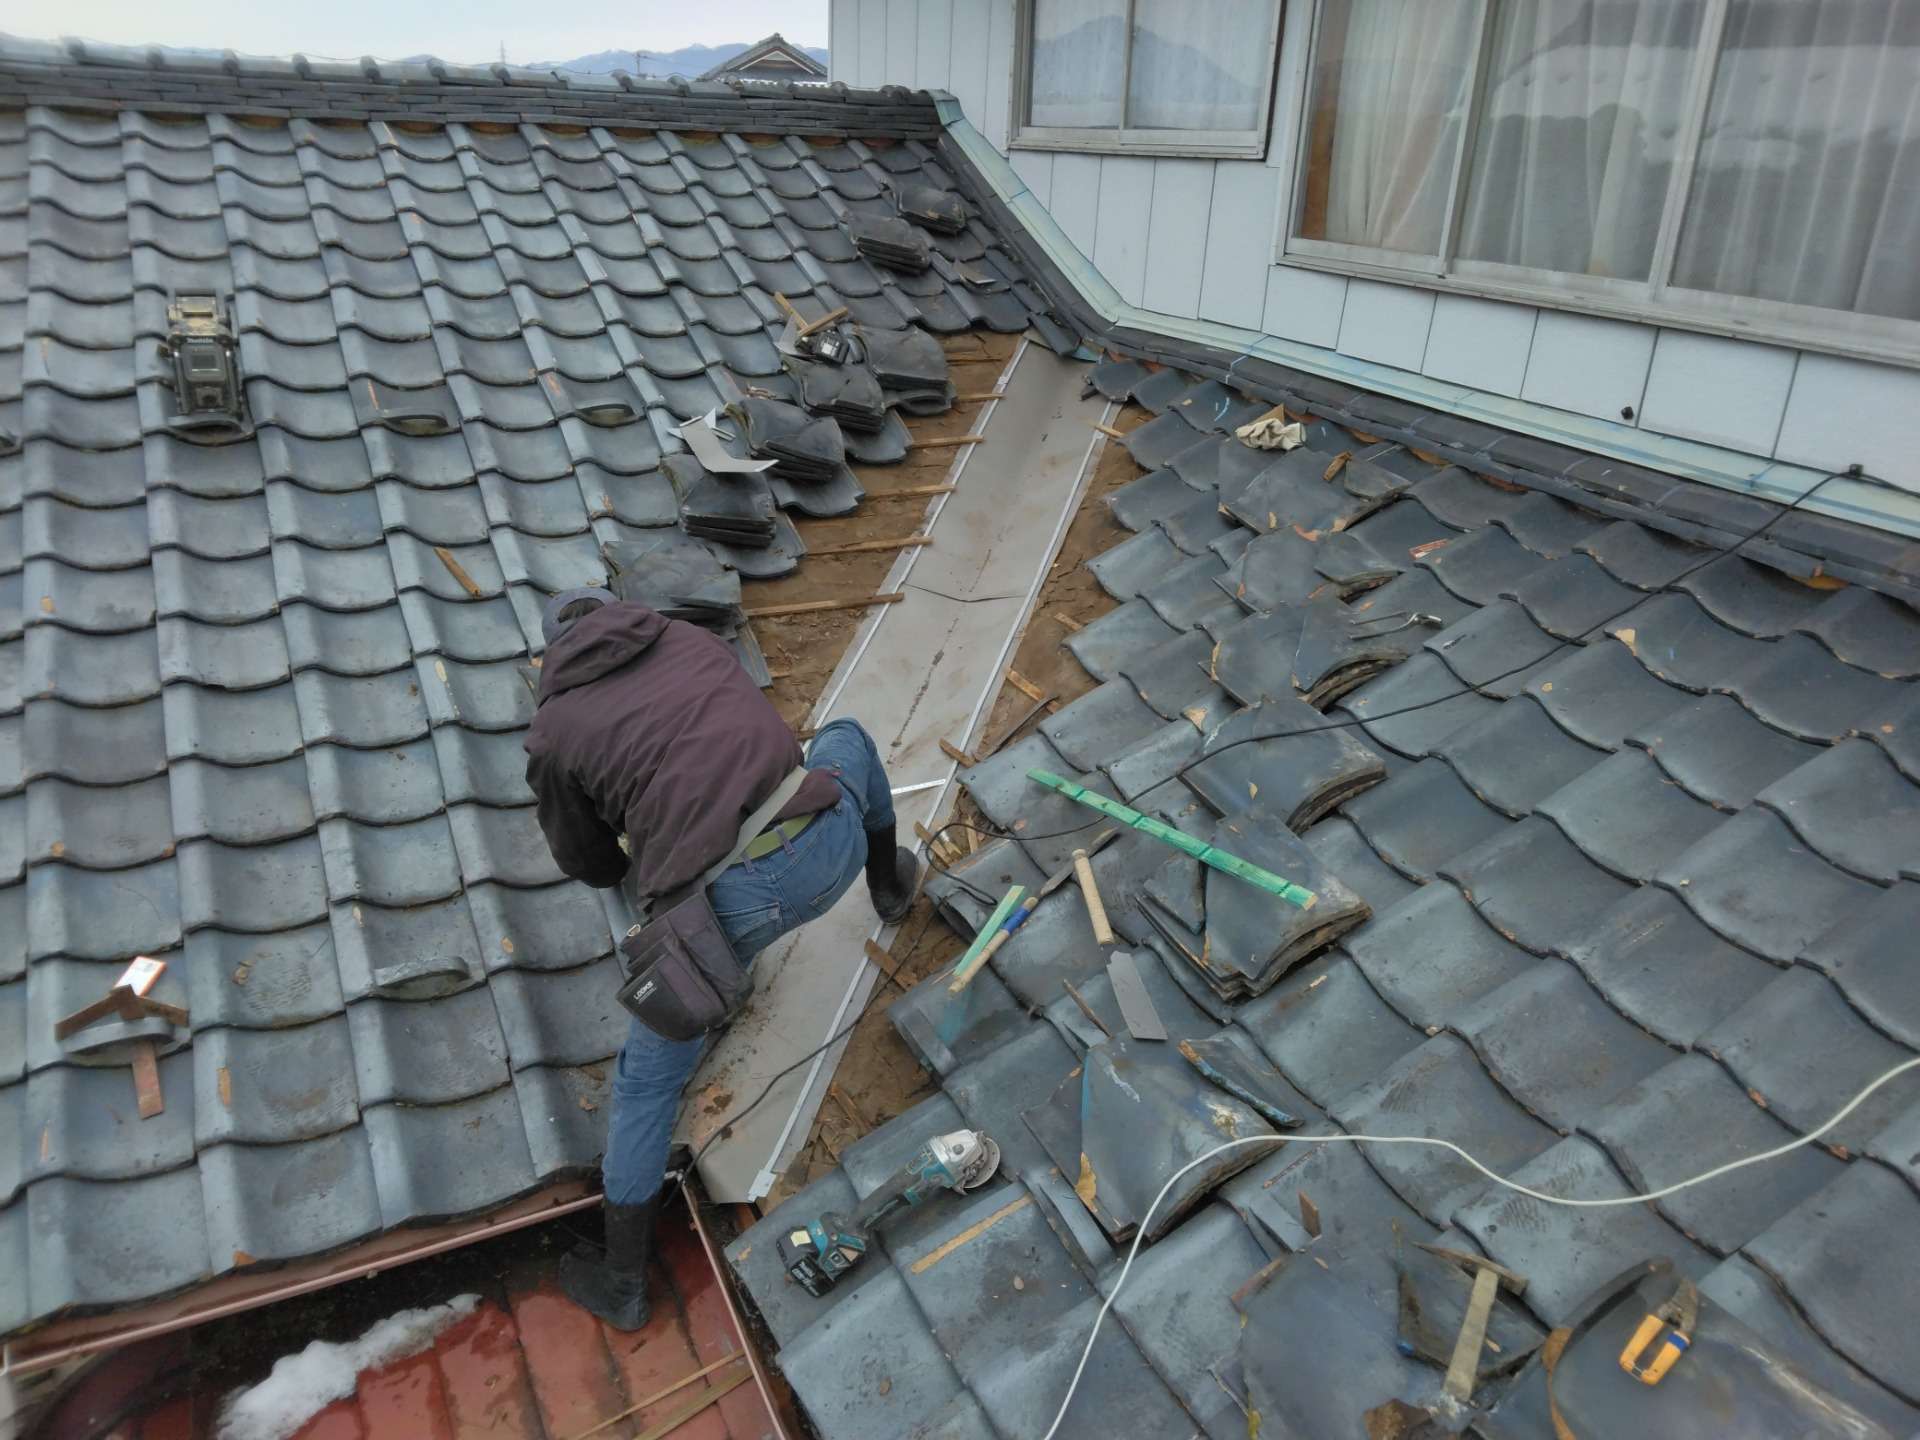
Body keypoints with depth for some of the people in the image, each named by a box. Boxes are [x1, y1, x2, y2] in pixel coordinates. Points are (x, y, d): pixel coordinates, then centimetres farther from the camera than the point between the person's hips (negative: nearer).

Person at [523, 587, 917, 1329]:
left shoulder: (553, 732, 11)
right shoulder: (692, 639, 20)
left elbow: (589, 861, 25)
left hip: (722, 906, -2)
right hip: (828, 847, 3)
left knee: (648, 1082, 21)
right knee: (846, 738, 35)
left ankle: (622, 1283, 34)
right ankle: (888, 884, 56)